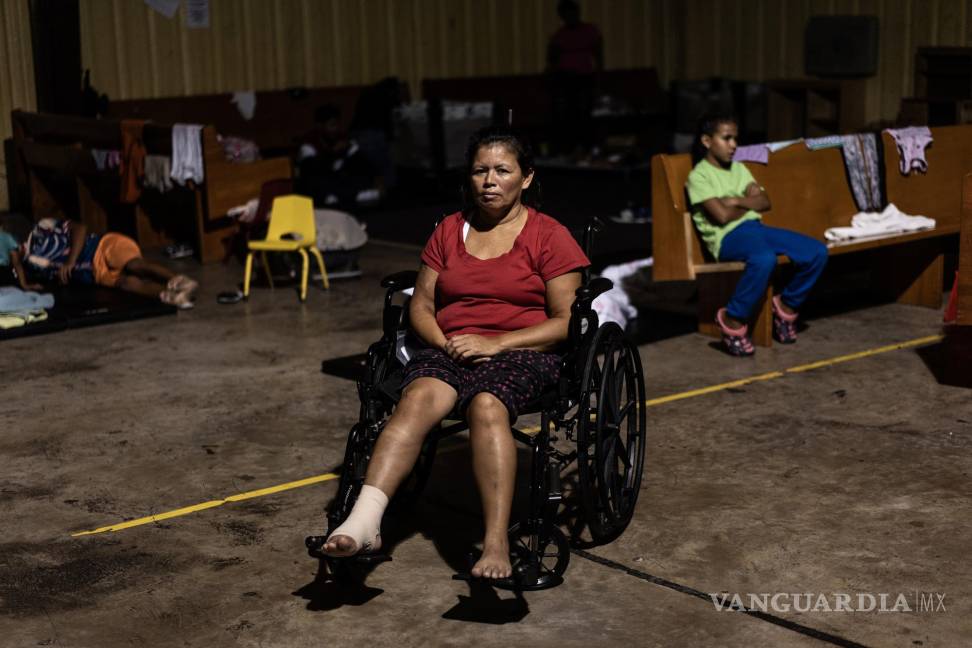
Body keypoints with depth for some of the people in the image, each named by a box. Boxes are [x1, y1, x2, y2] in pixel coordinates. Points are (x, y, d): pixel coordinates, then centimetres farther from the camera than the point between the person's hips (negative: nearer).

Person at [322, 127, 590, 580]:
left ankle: (497, 545, -46)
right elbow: (421, 305, 17)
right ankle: (363, 523, -46)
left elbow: (566, 321, -2)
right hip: (450, 349, 3)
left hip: (522, 352, -3)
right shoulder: (449, 230, 18)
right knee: (420, 396, -32)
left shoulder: (549, 236, 5)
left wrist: (494, 344, -13)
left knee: (486, 404, -37)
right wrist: (443, 341, -6)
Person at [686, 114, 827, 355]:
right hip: (728, 236, -7)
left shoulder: (739, 168, 23)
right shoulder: (699, 176, 0)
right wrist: (749, 202, 6)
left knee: (817, 252, -12)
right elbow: (723, 216, -11)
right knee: (764, 258, -41)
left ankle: (787, 305, 8)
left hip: (756, 227, 7)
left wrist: (737, 201, -6)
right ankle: (733, 320, -22)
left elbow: (765, 202, 11)